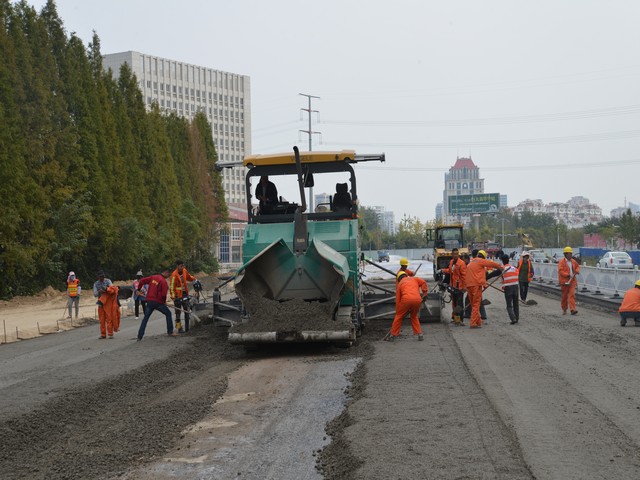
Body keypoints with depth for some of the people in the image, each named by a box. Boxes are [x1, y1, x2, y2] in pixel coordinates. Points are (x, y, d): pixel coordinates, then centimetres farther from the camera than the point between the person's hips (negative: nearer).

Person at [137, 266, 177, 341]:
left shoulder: (153, 277, 11)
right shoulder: (163, 281, -8)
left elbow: (142, 280, 9)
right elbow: (164, 294, -13)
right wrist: (164, 301, 6)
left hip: (149, 301, 6)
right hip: (158, 302, -6)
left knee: (145, 318, 9)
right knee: (168, 314, 11)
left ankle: (139, 336, 5)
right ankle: (170, 332, 11)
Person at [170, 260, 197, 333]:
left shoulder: (184, 271, 3)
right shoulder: (174, 275, -18)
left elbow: (189, 277, 25)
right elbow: (172, 286, -17)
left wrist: (194, 279, 8)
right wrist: (173, 297, -21)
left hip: (185, 294, 7)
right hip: (178, 295, -7)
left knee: (187, 311, 9)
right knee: (178, 312, -3)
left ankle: (187, 327, 16)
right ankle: (179, 328, 1)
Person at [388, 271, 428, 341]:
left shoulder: (399, 284, 26)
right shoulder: (414, 279, 29)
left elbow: (398, 300, 24)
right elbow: (423, 282, 11)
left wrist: (397, 311, 28)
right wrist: (424, 293, 17)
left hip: (406, 299, -2)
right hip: (417, 299, 2)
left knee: (399, 316, 17)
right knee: (414, 316, 26)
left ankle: (393, 335, 17)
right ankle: (420, 334, 20)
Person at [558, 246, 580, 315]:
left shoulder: (573, 261, 11)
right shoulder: (562, 262, -7)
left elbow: (577, 266, 31)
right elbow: (560, 271, -18)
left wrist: (577, 271, 10)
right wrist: (568, 275, -25)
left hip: (572, 281, 4)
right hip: (564, 281, -4)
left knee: (572, 295, -9)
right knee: (564, 296, 7)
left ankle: (573, 310, -17)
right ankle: (564, 309, 24)